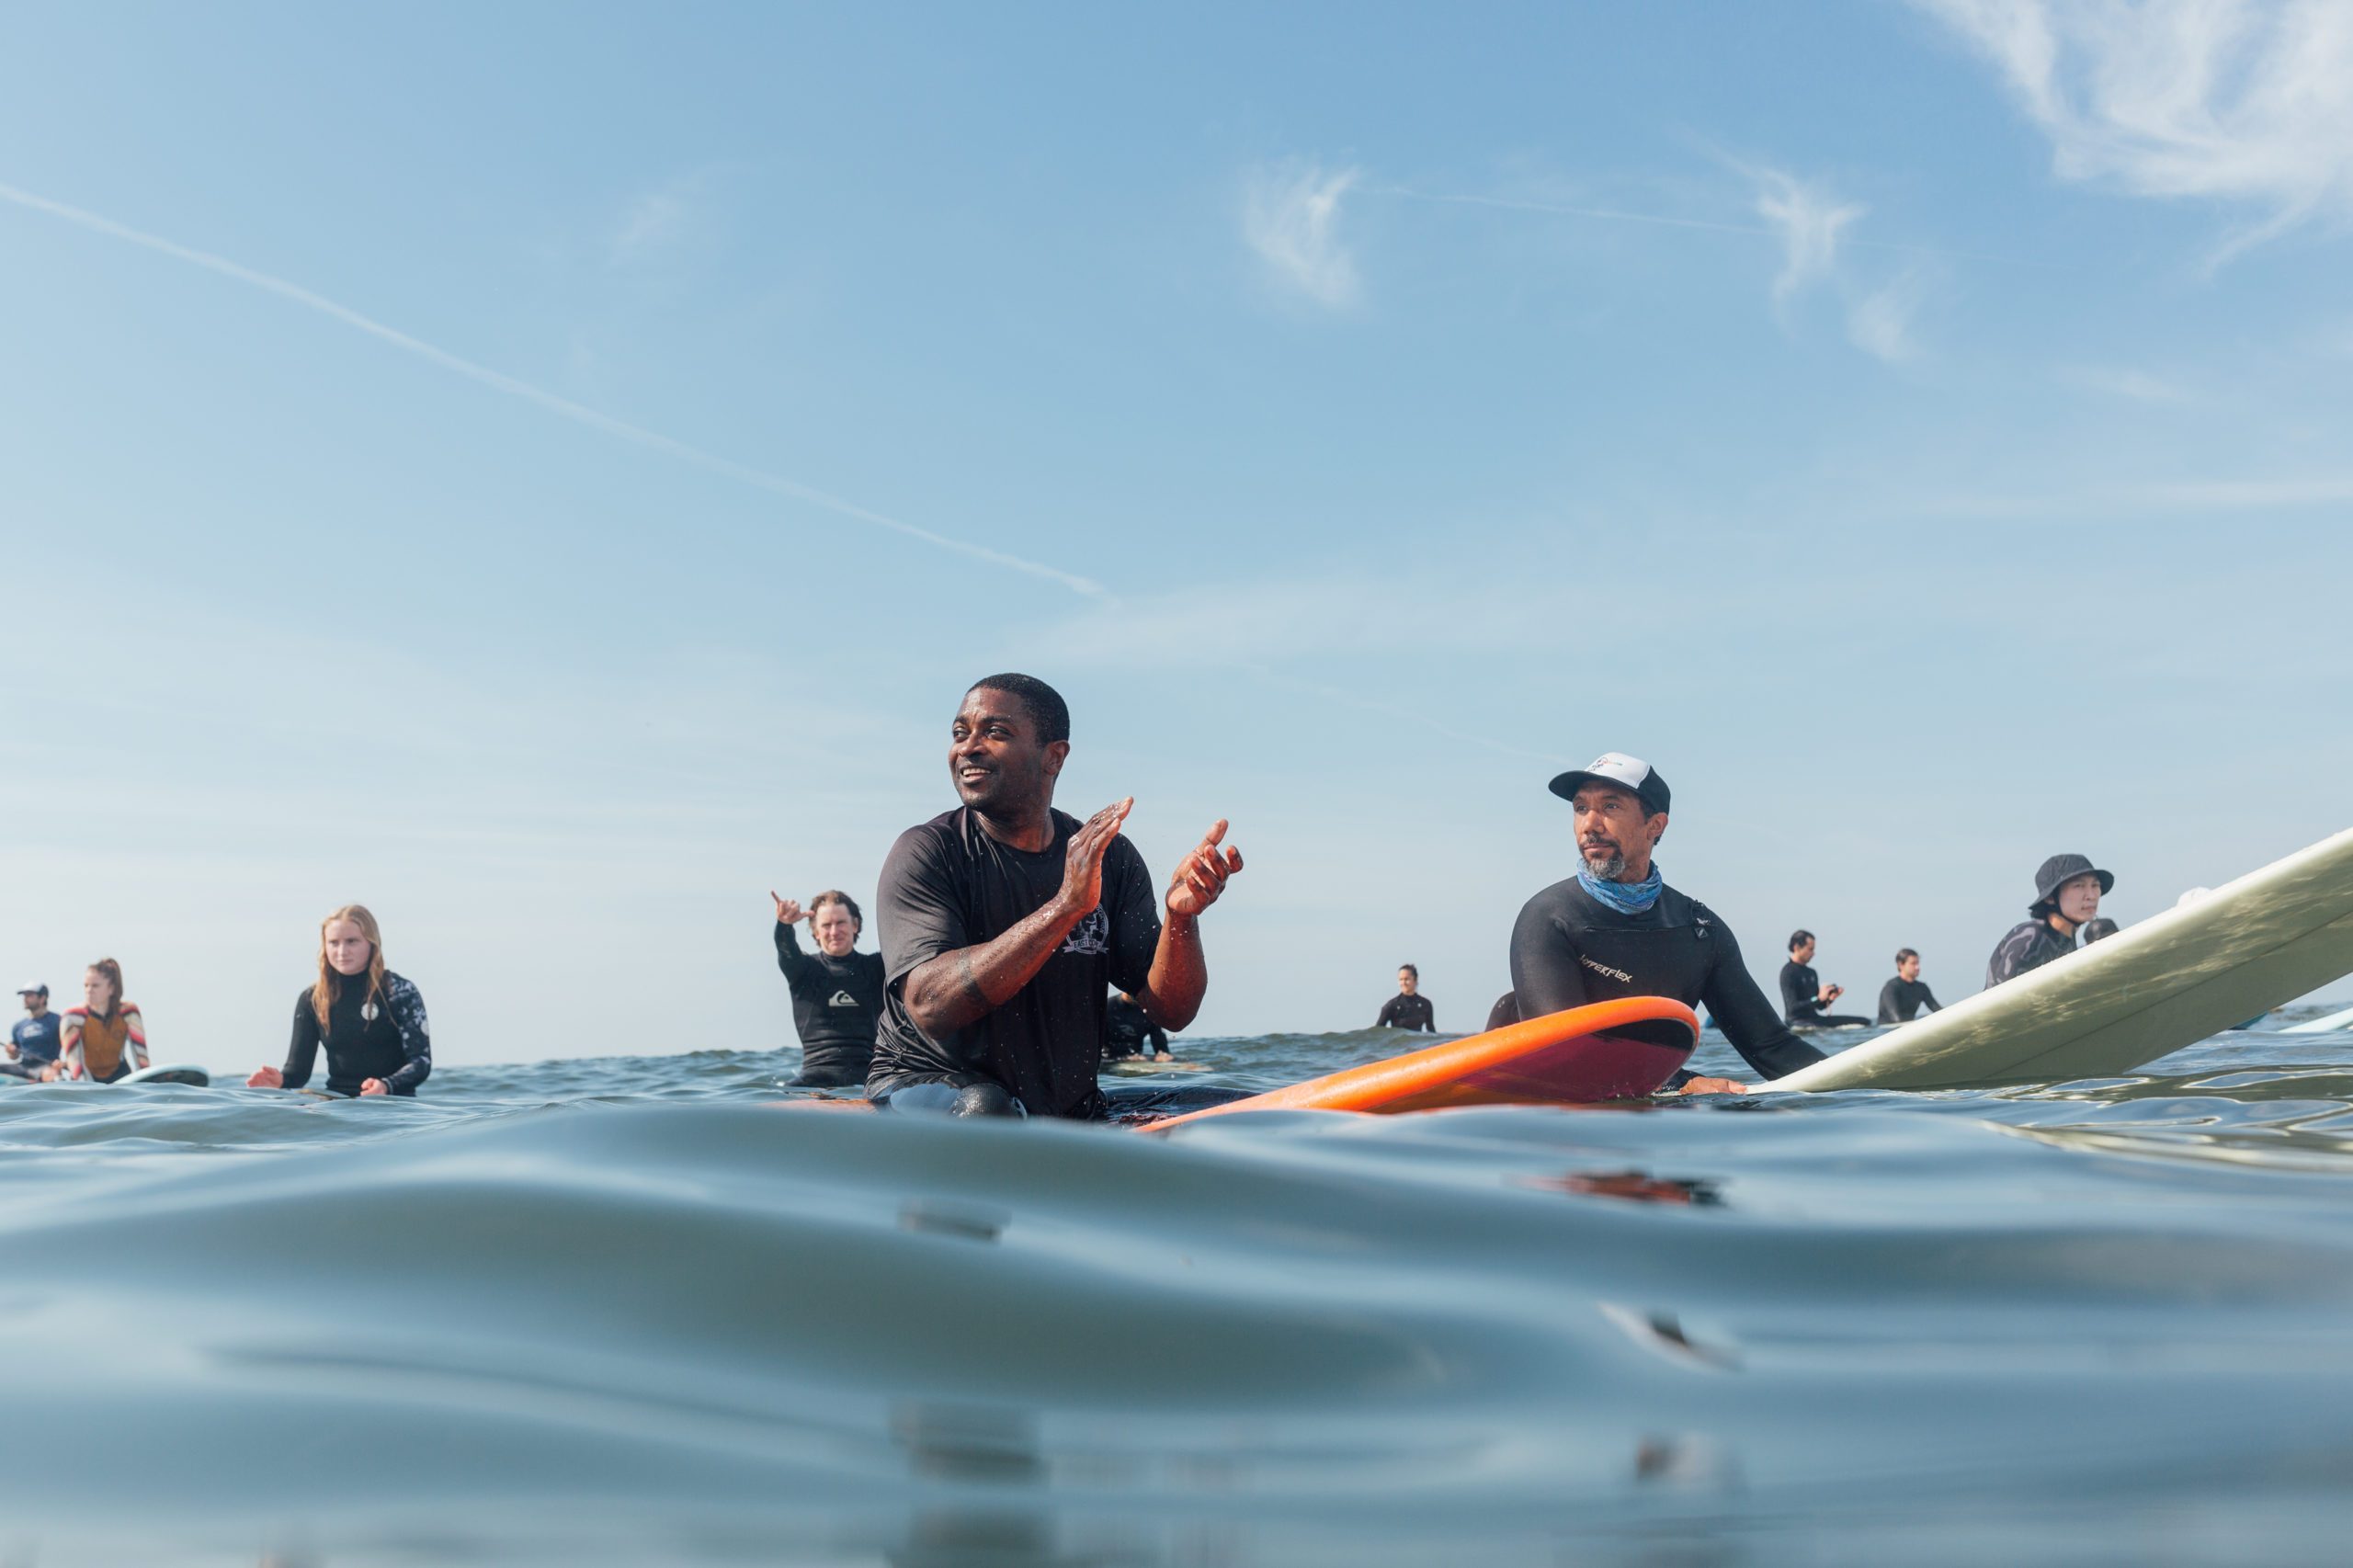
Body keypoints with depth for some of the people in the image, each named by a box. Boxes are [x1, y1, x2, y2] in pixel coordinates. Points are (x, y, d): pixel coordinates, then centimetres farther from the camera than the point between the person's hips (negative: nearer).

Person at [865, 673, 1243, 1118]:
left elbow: (1171, 1012, -4)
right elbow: (930, 1007, -27)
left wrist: (1181, 915, -25)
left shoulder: (1111, 859, 1)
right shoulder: (927, 852, -11)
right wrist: (1066, 905, -33)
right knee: (985, 1106, -36)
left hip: (1066, 1108, 4)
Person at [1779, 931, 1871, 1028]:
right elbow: (1792, 1007, -18)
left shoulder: (1811, 972, 17)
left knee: (1864, 1021, 1)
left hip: (1813, 1018, 9)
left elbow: (1820, 1006, 19)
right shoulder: (1789, 972, -9)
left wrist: (1830, 998, -2)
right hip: (1797, 1022, -9)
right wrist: (1819, 998, -21)